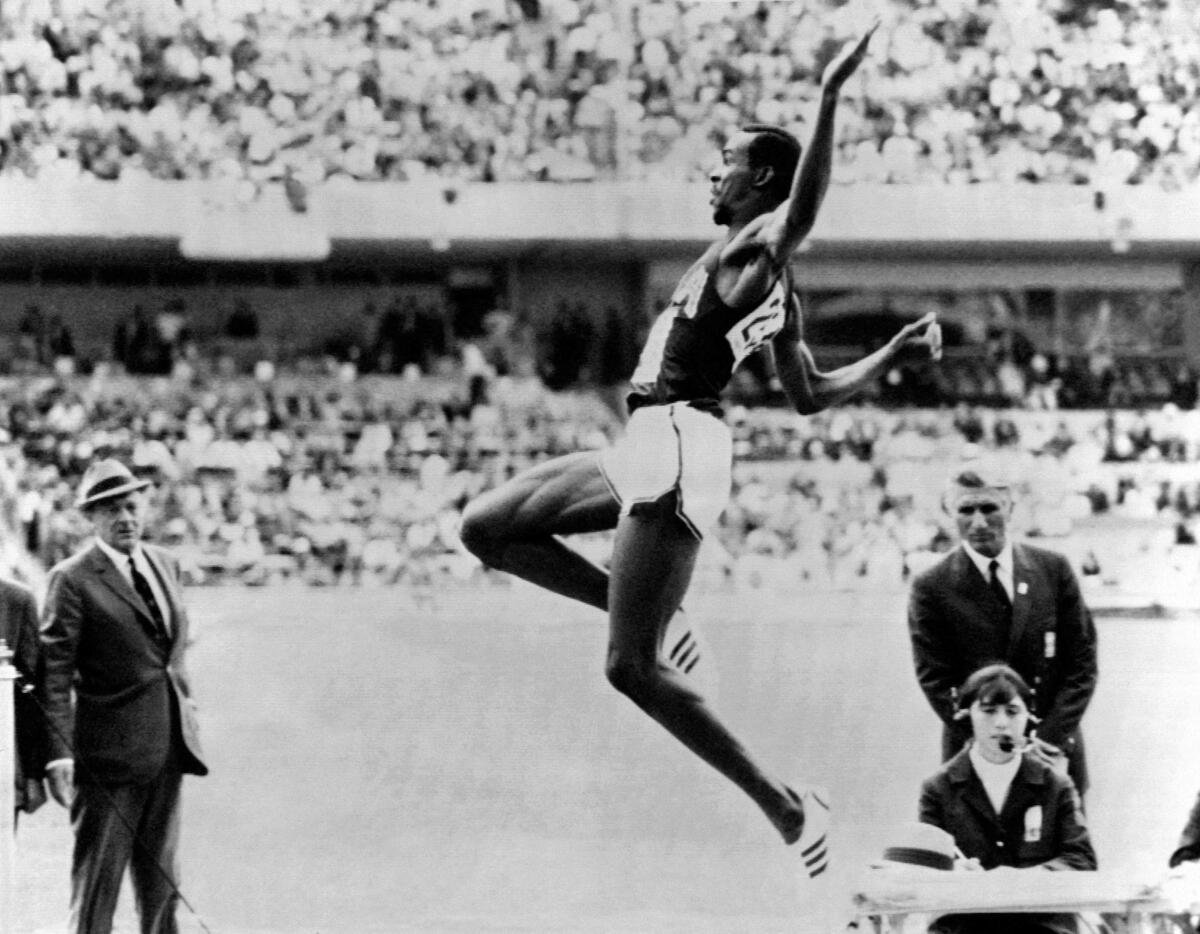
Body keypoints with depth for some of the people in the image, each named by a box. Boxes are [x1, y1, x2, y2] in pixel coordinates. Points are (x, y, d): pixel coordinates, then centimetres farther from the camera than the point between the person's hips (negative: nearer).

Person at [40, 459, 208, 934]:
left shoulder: (164, 564, 12)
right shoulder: (73, 580, -10)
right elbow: (54, 676, -13)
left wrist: (186, 710, 15)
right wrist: (59, 755, -20)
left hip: (168, 747, 7)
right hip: (110, 752, -6)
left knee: (160, 877, 13)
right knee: (97, 878, -2)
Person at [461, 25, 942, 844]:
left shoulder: (760, 249, -9)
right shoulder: (768, 280, 19)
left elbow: (799, 217, -35)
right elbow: (812, 394, 20)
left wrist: (830, 98, -45)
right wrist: (893, 357, 30)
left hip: (678, 452, -10)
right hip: (649, 447, 10)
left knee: (633, 671, -13)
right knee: (485, 528, 17)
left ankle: (776, 800, -9)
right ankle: (646, 613, 16)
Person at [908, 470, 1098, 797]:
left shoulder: (1053, 570, 4)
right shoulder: (932, 588, -3)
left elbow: (1081, 662, 4)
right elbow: (937, 683, -5)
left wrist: (1052, 738, -9)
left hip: (1056, 754, 2)